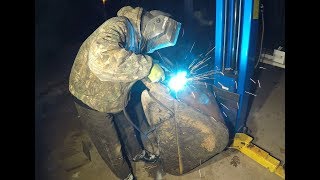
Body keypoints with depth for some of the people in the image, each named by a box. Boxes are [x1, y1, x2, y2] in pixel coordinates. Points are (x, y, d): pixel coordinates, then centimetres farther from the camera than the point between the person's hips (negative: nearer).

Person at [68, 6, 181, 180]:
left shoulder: (137, 35, -4)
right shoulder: (118, 26, -33)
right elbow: (102, 58, -54)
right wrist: (148, 65, -45)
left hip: (115, 97, 7)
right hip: (92, 99, -7)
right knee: (111, 145, 13)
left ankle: (136, 153, 55)